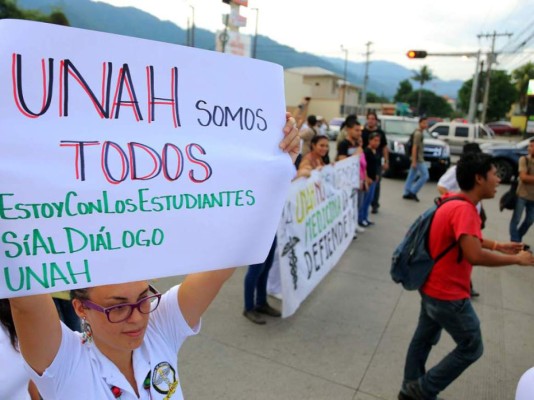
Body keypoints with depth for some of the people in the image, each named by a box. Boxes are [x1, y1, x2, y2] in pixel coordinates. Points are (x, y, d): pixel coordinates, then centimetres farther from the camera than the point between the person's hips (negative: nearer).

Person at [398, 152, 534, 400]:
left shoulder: (455, 202, 3)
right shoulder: (463, 209, -27)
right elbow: (475, 255, -36)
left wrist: (499, 246, 11)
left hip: (432, 287, 9)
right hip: (448, 295, -9)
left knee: (424, 339, 20)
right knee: (471, 348, 11)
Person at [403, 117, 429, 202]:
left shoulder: (420, 132, 14)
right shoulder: (418, 133, -16)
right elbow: (414, 148, -21)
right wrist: (414, 161, -23)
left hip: (419, 158, 10)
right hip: (418, 159, -10)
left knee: (412, 176, 11)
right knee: (425, 175, -6)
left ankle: (407, 193, 15)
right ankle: (413, 192, -2)